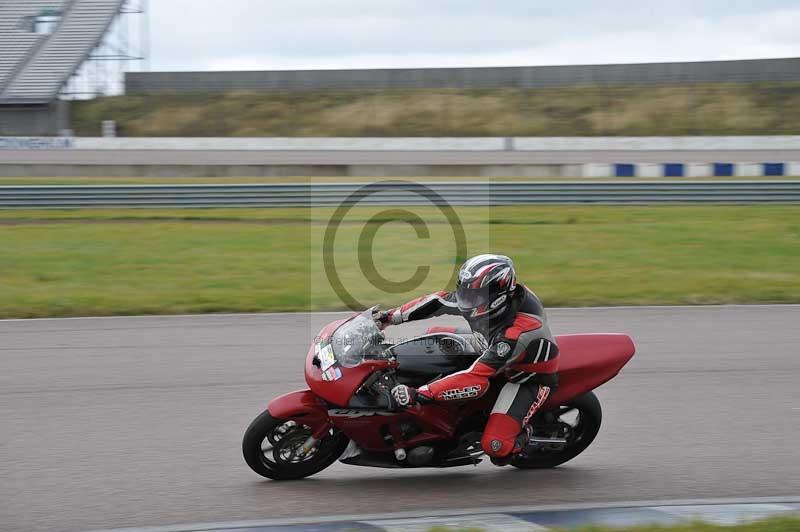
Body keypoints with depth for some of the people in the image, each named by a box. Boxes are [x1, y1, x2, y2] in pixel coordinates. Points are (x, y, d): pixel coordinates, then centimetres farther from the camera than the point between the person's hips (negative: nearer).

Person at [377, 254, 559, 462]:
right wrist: (391, 316, -6)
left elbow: (476, 380, -45)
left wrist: (419, 394, -48)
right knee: (435, 335, 5)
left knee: (494, 446, -23)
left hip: (529, 377, -8)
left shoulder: (516, 333, -42)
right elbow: (439, 301, -3)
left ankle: (525, 433, 11)